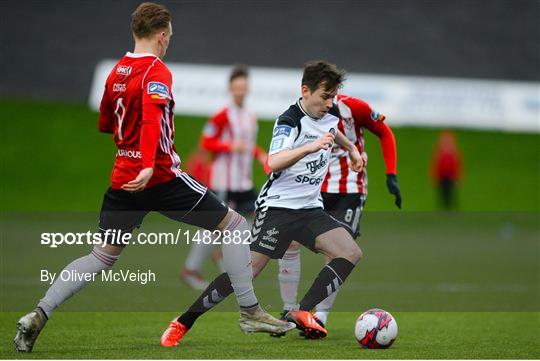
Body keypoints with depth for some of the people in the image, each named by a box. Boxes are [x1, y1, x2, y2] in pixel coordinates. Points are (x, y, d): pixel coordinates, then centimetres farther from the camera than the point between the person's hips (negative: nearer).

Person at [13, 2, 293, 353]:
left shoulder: (116, 71, 12)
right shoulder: (156, 71, -11)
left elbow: (105, 123, 25)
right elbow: (152, 117, -28)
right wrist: (147, 165, -39)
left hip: (122, 179, 7)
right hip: (162, 178, -7)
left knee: (102, 256, 14)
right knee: (236, 227, 6)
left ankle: (39, 315, 0)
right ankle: (250, 312, 5)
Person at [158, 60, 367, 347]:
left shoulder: (331, 114, 5)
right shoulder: (289, 121, -18)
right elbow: (274, 163, -37)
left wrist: (351, 148, 34)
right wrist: (311, 147, -49)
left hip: (310, 208, 7)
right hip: (277, 205, -7)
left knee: (351, 253, -13)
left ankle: (302, 313, -17)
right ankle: (183, 323, -1)